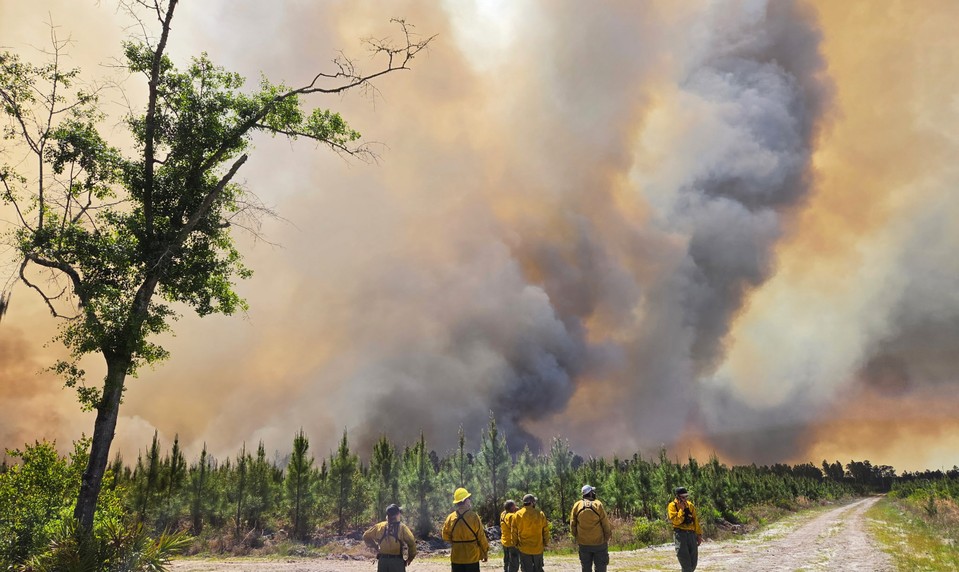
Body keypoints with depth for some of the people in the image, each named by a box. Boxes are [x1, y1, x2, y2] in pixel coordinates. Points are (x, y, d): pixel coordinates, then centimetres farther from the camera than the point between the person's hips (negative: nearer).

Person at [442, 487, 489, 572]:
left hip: (456, 558, 3)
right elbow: (481, 537, -8)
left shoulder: (450, 517, -4)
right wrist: (485, 552, 5)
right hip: (472, 558, -3)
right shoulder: (474, 517, -13)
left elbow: (446, 536, 3)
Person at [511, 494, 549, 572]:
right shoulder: (540, 514, -8)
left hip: (524, 548, 0)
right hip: (538, 548, 0)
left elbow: (514, 532, -2)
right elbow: (545, 530, -1)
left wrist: (516, 544, 11)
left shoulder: (517, 515, -8)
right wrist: (545, 544, 11)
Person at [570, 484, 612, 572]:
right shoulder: (598, 505, -12)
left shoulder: (577, 505, -2)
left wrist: (576, 537, 14)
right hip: (599, 542, -3)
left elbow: (572, 524, 3)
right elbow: (605, 523, -8)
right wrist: (607, 537, 4)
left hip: (583, 543, 3)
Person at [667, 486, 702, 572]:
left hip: (691, 534, 5)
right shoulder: (672, 506, -4)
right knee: (686, 563, -10)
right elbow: (676, 521, -14)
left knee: (693, 563, 6)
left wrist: (699, 534, 10)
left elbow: (696, 521, 14)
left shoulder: (690, 505, 11)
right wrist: (681, 509, -15)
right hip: (680, 534, -5)